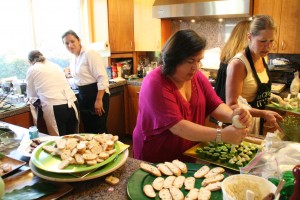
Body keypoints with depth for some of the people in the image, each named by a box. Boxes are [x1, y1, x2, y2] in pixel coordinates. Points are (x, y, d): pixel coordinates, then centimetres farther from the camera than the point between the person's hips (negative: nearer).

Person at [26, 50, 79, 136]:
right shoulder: (55, 65, 20)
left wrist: (40, 94, 40)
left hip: (54, 108, -5)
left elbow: (31, 95, 17)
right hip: (72, 103, 5)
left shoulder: (32, 70, 8)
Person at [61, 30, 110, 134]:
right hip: (83, 96, 8)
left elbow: (102, 77, -19)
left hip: (96, 94, -8)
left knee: (99, 130, -3)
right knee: (88, 129, 13)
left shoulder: (90, 54, -12)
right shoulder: (73, 61, 14)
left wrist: (99, 100, -22)